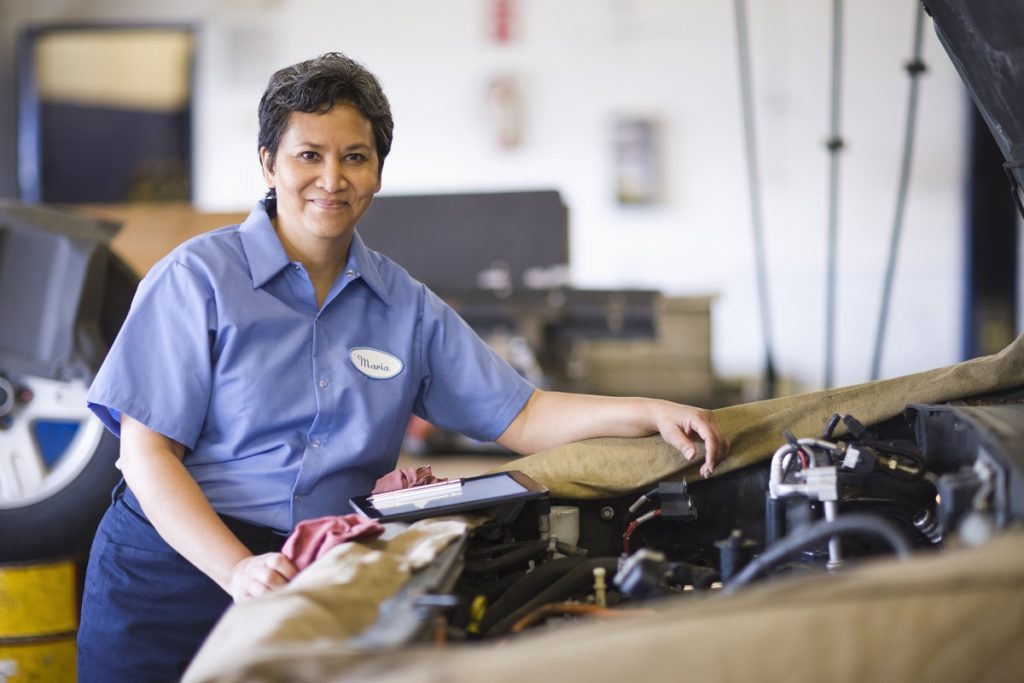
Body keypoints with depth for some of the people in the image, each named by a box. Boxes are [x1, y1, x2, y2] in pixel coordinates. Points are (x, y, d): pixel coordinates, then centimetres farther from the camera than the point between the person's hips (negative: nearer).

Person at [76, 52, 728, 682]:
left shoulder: (406, 306, 9)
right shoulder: (198, 278, -4)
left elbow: (520, 414, 8)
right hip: (173, 574, -3)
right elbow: (147, 451, -9)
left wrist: (654, 413, -8)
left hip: (320, 586, 3)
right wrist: (237, 570, -23)